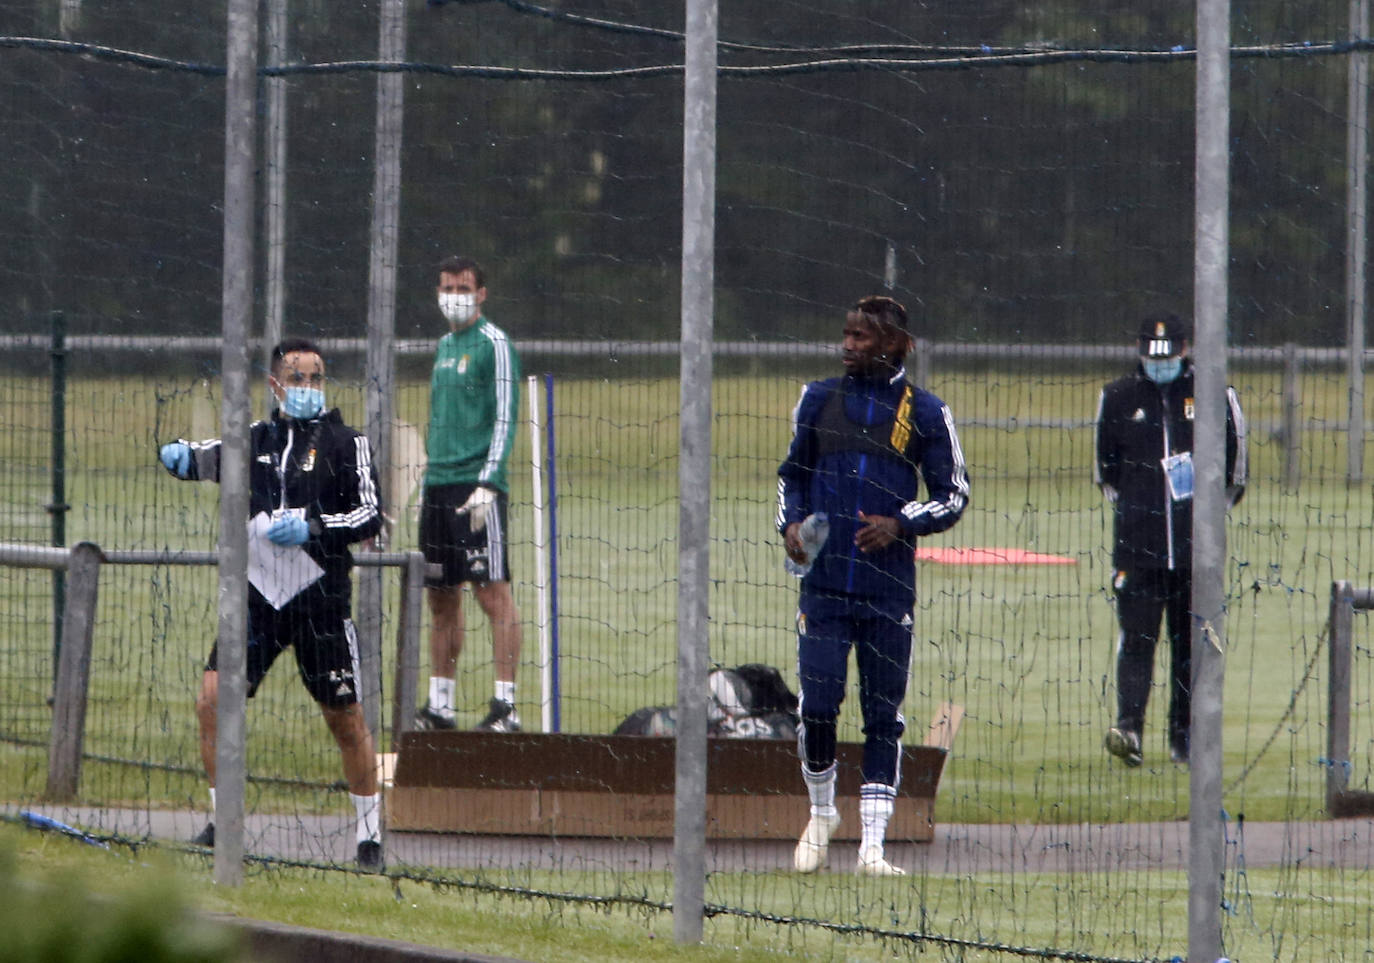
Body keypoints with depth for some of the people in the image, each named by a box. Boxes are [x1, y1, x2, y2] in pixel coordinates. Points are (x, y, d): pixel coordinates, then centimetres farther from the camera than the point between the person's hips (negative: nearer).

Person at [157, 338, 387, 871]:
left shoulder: (344, 442, 0)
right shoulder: (256, 438, 12)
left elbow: (370, 515, -4)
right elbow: (211, 457, 8)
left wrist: (313, 527, -18)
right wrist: (179, 452, -15)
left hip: (319, 598, -3)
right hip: (257, 592, 3)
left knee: (345, 717, 0)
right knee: (213, 698, -9)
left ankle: (370, 833, 13)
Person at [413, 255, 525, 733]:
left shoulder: (494, 344, -5)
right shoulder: (445, 346, 19)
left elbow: (505, 419, -11)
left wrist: (487, 483, -19)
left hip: (476, 485, -8)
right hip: (439, 483, 8)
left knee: (493, 592, -9)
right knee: (441, 599, 9)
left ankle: (506, 705, -11)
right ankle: (439, 706, 13)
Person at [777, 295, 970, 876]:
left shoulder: (924, 412, 2)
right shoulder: (820, 399, 10)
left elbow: (953, 495, 5)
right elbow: (792, 473, 20)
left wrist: (900, 524, -11)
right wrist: (791, 524, 1)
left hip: (889, 588, -1)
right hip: (824, 582, 1)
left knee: (883, 717, 1)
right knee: (817, 707, -7)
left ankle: (872, 845, 4)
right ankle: (821, 812, 18)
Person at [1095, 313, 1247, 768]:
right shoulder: (1118, 398, 8)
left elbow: (1235, 462, 13)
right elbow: (1104, 463, 20)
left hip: (1196, 541, 0)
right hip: (1137, 541, 0)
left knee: (1191, 640, 4)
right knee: (1135, 636, -10)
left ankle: (1185, 737, 11)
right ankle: (1128, 729, -18)